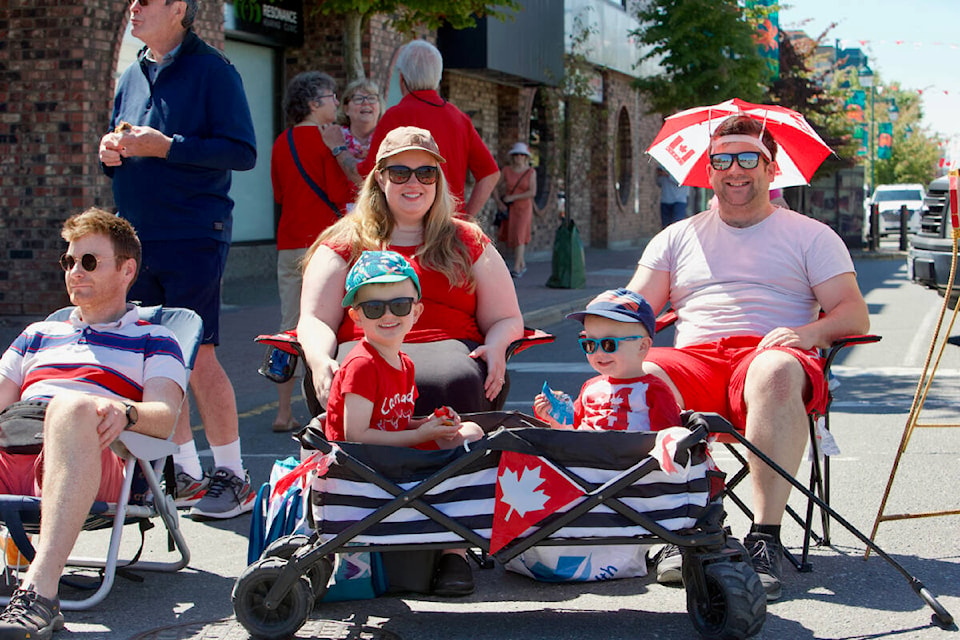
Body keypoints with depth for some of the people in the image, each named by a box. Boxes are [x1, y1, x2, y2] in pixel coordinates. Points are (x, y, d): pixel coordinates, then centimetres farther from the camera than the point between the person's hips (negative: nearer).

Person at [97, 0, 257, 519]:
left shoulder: (210, 69, -5)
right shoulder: (131, 77, 16)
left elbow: (242, 152, -13)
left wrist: (166, 146, -18)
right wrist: (112, 153, 2)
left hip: (192, 237, -7)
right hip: (136, 238, 7)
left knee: (197, 355, -6)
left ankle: (231, 476, 5)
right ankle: (185, 473, 20)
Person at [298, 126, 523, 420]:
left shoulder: (468, 242, 23)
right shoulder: (346, 243, 21)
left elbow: (507, 319, 21)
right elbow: (315, 320, 12)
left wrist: (496, 347, -5)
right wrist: (320, 361, -12)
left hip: (449, 348, 1)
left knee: (454, 384, -38)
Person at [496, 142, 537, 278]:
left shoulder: (531, 172, -3)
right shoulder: (506, 171, 2)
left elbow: (532, 192, -10)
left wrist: (513, 197, -13)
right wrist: (498, 201, -7)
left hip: (524, 207, -3)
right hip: (508, 209, 3)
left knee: (519, 235, -14)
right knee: (512, 236, 7)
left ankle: (517, 269, -16)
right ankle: (522, 264, 27)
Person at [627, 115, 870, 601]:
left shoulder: (810, 236, 18)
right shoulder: (678, 237, 26)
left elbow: (854, 314, 8)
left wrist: (809, 332, -15)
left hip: (770, 353, -2)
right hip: (694, 359, 2)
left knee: (775, 370, -40)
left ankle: (765, 537, -40)